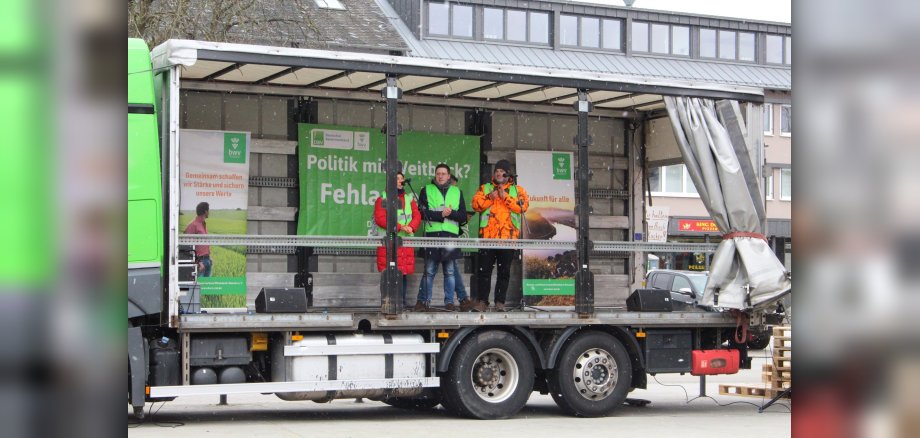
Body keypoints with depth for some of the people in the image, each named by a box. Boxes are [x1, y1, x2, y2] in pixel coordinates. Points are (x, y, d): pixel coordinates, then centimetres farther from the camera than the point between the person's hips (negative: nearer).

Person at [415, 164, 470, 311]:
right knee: (429, 271, -1)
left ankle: (449, 302, 6)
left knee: (450, 271, 2)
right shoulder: (426, 190, 11)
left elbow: (463, 216, 9)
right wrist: (441, 214, -11)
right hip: (432, 234, -2)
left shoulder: (457, 192, 16)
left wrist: (451, 213, -9)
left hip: (451, 235, 2)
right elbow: (423, 212, -2)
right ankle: (423, 301, 5)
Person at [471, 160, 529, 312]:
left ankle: (500, 302, 6)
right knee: (484, 269, -2)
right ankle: (482, 301, 2)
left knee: (504, 271, 2)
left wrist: (505, 197, -11)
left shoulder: (518, 190, 12)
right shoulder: (484, 188, 15)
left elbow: (523, 206, -5)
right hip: (488, 235, 0)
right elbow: (476, 204, 1)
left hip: (508, 236, 0)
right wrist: (490, 197, -12)